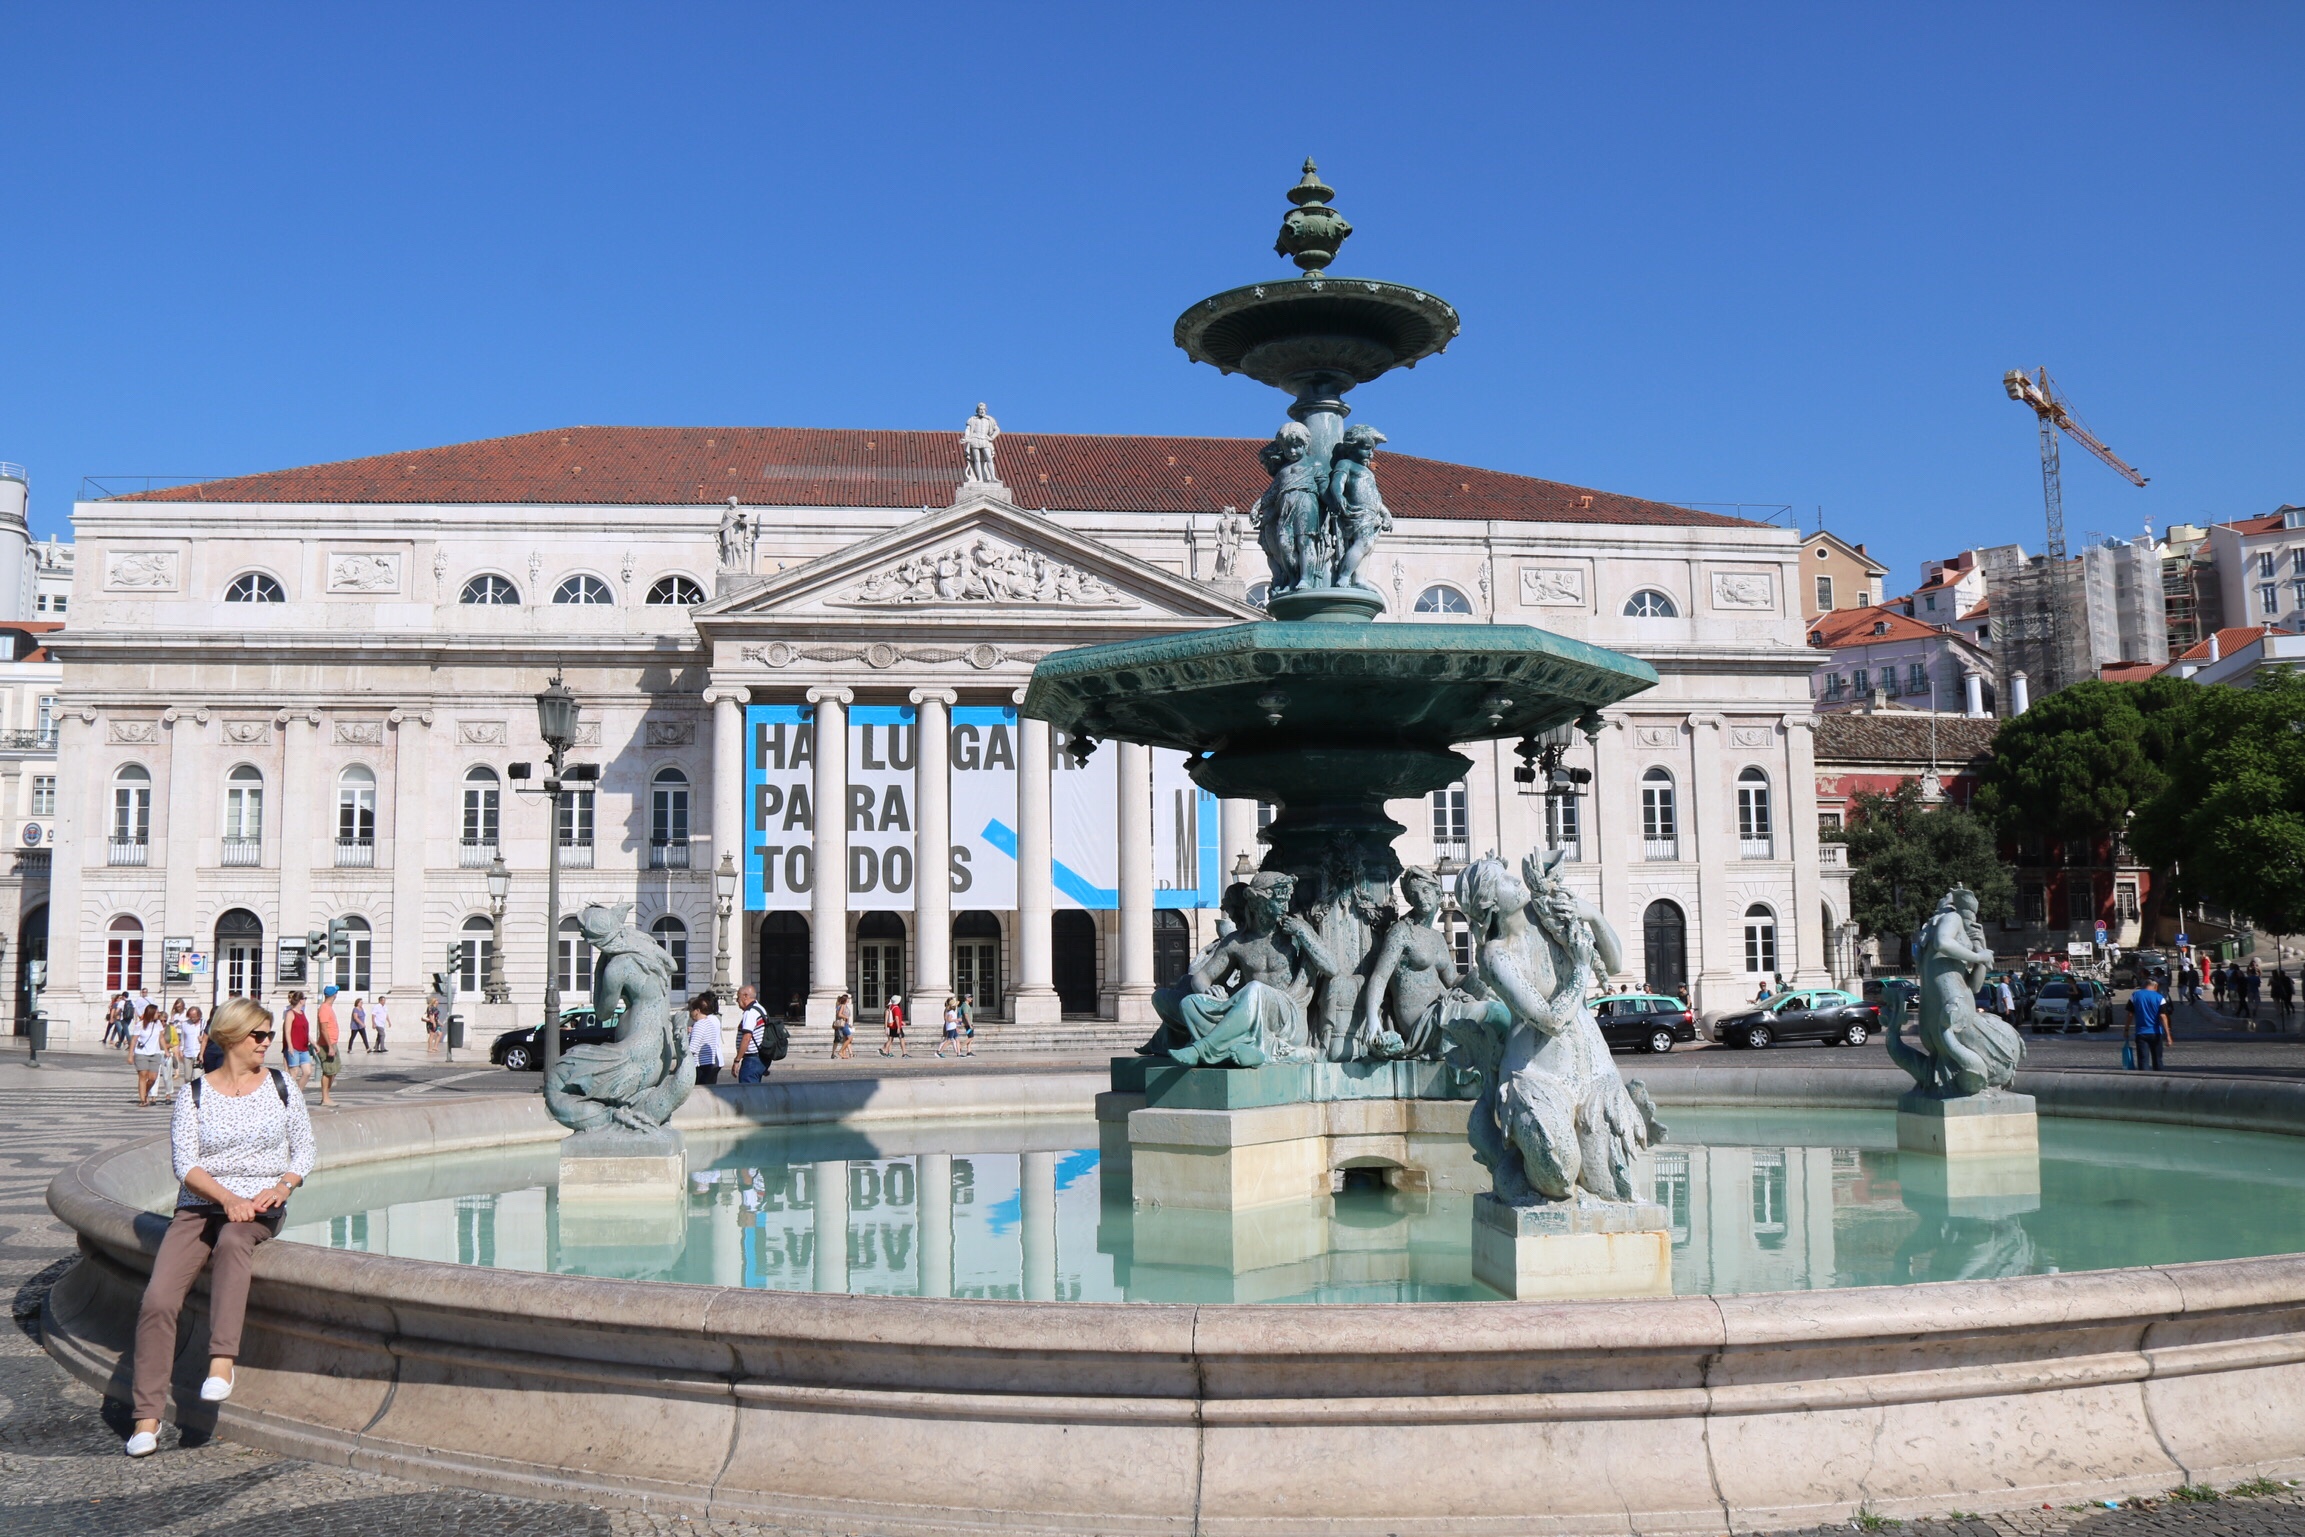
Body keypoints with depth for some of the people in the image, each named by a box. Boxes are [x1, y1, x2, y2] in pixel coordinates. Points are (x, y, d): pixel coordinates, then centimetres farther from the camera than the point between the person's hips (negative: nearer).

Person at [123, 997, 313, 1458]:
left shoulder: (281, 1086, 8)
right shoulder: (194, 1094, 4)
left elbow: (304, 1149, 12)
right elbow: (185, 1164, -4)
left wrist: (282, 1186, -7)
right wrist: (227, 1198, -19)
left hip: (261, 1204, -1)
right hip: (199, 1204, 1)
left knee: (232, 1242, -38)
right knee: (157, 1299, -19)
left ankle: (221, 1362, -43)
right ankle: (147, 1417, -12)